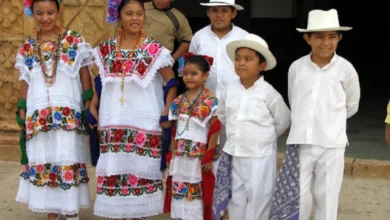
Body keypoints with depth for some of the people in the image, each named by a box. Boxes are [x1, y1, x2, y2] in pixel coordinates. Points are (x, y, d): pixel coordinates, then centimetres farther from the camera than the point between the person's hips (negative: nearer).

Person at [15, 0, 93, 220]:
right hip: (38, 115, 3)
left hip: (69, 114, -2)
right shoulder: (27, 48, 9)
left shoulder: (75, 42, 1)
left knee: (69, 161, -1)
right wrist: (22, 113, 8)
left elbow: (85, 77, 3)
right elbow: (25, 82, 12)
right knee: (43, 162, 5)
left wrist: (88, 108, -2)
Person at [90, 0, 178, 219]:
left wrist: (166, 114, -9)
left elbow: (172, 84, 0)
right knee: (115, 172, 4)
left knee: (140, 172, 0)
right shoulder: (106, 49, 7)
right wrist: (92, 108, 6)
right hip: (113, 124, 3)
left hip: (145, 125, -3)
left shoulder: (154, 50, -3)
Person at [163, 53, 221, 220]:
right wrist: (172, 154, 10)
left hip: (198, 157, -6)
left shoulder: (210, 101, -9)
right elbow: (176, 131, 13)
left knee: (197, 195, -1)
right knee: (179, 194, 9)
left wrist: (209, 157, -11)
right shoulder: (179, 101, 9)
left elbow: (214, 131, -9)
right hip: (179, 157, 6)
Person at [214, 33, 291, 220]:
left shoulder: (268, 93, -12)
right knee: (236, 198, 13)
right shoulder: (230, 90, 1)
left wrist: (265, 137, 4)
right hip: (233, 154, 5)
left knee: (258, 199, 1)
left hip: (260, 156, -5)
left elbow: (283, 121, -3)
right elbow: (222, 115, 18)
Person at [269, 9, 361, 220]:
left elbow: (351, 106, 9)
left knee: (327, 197, 7)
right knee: (297, 196, 5)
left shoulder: (346, 69, -5)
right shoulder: (296, 67, -1)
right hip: (300, 142, 1)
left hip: (332, 144, -1)